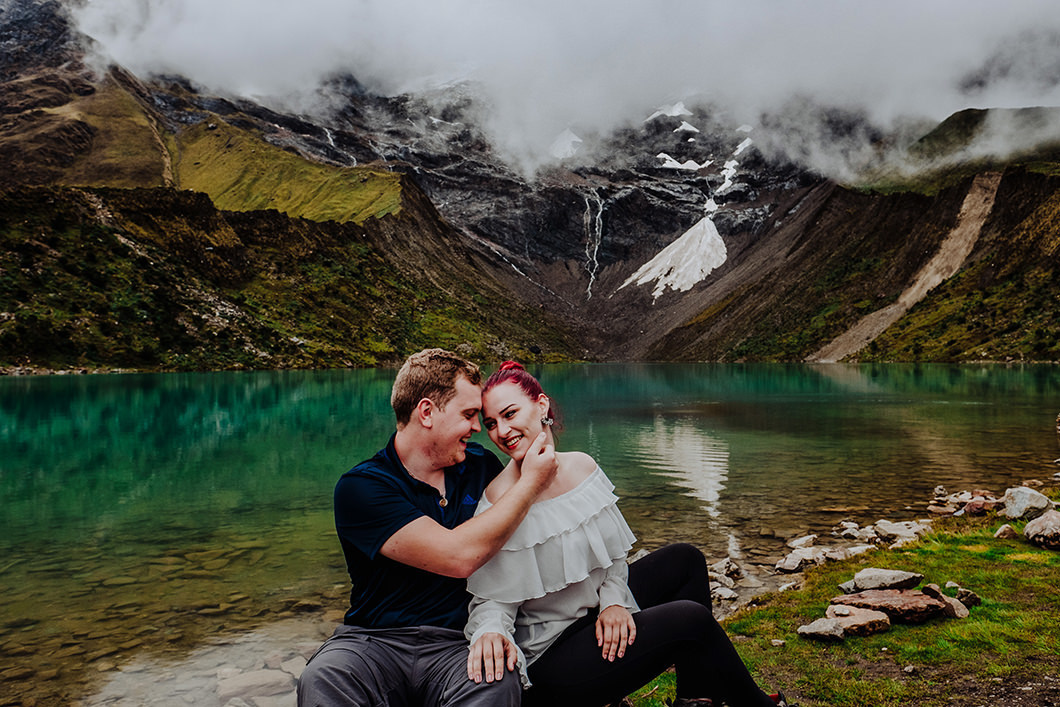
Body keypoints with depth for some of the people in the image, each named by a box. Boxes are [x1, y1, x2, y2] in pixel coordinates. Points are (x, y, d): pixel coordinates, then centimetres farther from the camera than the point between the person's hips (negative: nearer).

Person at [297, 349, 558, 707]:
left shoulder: (481, 466, 8)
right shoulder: (359, 488, -10)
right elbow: (459, 557, -21)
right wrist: (530, 482, -11)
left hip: (456, 646, 3)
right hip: (373, 641, -2)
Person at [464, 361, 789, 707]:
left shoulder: (581, 466, -4)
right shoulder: (500, 503, -23)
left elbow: (611, 552, 8)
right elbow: (493, 599, -18)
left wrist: (613, 601, -9)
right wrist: (489, 632, -40)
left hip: (595, 609, 8)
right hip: (545, 657, -7)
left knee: (685, 560, 10)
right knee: (690, 619, -17)